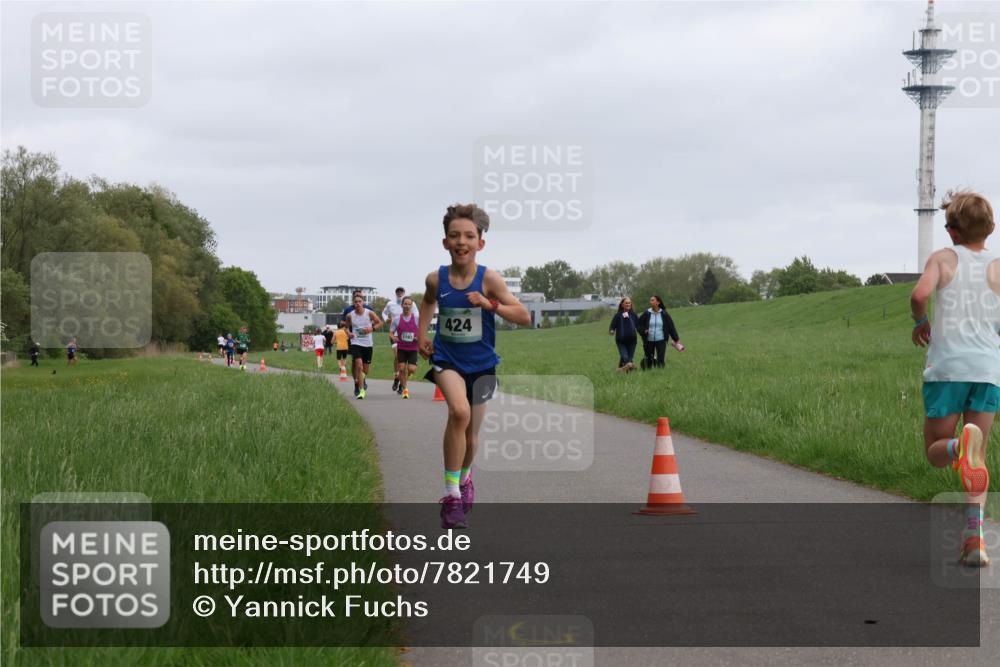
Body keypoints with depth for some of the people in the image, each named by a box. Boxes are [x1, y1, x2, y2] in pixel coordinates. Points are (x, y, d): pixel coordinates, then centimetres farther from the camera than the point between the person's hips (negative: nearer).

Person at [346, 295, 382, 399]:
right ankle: (361, 390, -16)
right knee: (359, 365, -19)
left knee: (366, 368, 11)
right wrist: (348, 333, -8)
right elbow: (347, 326, 13)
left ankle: (363, 379, 48)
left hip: (368, 343, 1)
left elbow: (380, 322, 4)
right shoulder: (350, 315, -3)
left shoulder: (369, 313, -5)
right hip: (356, 343, -1)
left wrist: (372, 328, -13)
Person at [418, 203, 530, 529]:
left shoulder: (488, 279, -15)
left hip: (480, 364, 1)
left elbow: (524, 317, -14)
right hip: (446, 359, -1)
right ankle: (451, 493, -22)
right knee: (460, 411, -30)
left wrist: (490, 304, -26)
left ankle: (465, 474, 50)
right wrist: (421, 334, 7)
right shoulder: (436, 279, -8)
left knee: (471, 436, 13)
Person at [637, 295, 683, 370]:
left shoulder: (664, 314, -1)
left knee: (660, 360, -5)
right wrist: (643, 331, -11)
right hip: (649, 341, 1)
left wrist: (676, 340, 3)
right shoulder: (647, 314, 0)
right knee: (648, 359, 5)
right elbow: (638, 324, 9)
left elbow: (671, 327, 4)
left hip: (661, 341, -1)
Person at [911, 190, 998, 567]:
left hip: (946, 367, -1)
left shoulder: (943, 258, 5)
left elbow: (920, 294, -14)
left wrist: (920, 322, 7)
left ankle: (961, 446, -28)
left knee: (936, 453, 10)